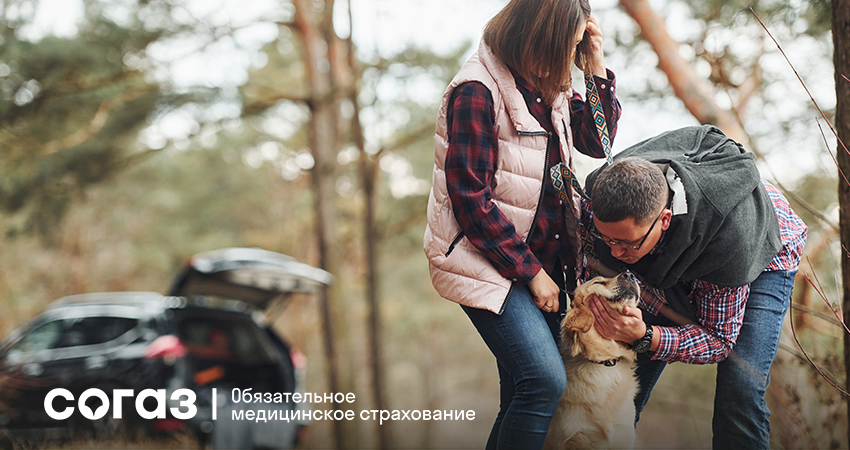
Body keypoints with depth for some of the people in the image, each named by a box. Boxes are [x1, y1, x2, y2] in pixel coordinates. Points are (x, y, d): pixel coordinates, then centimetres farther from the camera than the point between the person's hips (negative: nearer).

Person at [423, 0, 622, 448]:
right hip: (489, 264, -8)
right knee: (544, 380, -22)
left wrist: (596, 65, 4)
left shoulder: (546, 83, 9)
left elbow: (596, 141, 19)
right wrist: (531, 272, -15)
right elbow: (471, 200, -18)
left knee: (523, 397, 8)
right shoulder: (477, 91, -16)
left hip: (542, 265, 8)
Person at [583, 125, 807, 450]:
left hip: (763, 256, -4)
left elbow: (719, 340, -29)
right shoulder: (603, 191, -33)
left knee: (740, 393, -21)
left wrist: (645, 336, -44)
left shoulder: (729, 237, -45)